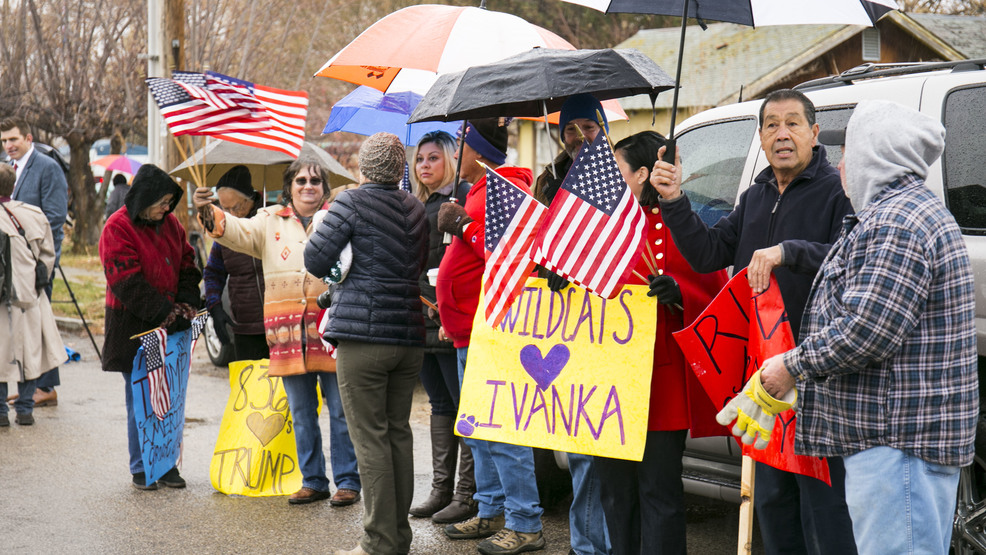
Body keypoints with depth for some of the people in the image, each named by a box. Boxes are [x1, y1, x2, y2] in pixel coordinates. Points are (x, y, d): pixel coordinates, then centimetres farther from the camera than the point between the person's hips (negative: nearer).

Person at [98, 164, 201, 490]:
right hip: (135, 329, -5)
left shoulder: (170, 223, 10)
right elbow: (127, 283, -15)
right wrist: (168, 314, -18)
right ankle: (141, 469, 11)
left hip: (170, 329, 5)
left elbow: (187, 266, 16)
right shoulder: (117, 228, -10)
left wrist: (186, 306, -1)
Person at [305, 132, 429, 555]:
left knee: (370, 437, -2)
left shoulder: (352, 202, -6)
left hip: (364, 334, -6)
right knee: (399, 433, 12)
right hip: (409, 334, 6)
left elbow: (315, 261, -8)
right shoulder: (415, 208, 13)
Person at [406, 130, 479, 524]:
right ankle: (441, 489, 19)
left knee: (465, 404, -3)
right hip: (423, 318, 8)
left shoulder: (465, 195, -5)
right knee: (440, 404, 13)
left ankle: (467, 494, 2)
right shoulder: (418, 206, 19)